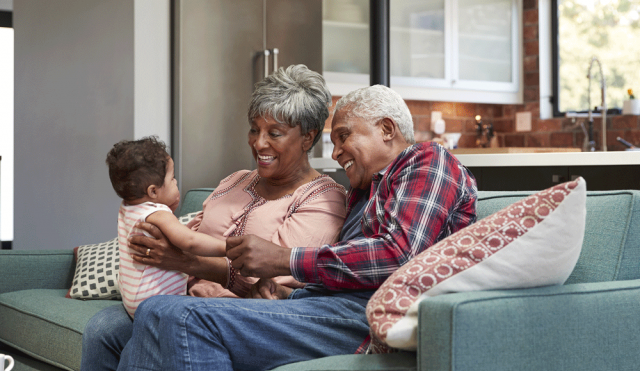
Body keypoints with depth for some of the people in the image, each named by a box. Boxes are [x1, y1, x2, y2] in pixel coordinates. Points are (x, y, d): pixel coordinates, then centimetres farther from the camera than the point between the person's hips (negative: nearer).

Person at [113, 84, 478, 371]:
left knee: (188, 318, -27)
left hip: (365, 312, -9)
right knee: (158, 310, -6)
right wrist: (286, 295, 3)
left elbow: (399, 255, -13)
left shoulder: (428, 161, 5)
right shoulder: (365, 191, 33)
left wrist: (284, 260, -9)